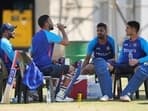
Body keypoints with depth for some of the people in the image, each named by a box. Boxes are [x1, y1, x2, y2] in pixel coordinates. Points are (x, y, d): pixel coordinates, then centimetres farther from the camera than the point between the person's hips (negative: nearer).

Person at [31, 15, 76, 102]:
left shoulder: (36, 36, 16)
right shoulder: (49, 35, -10)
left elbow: (32, 53, 22)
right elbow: (66, 42, -8)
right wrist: (62, 30, 8)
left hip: (36, 68, 9)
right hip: (46, 68, -9)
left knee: (59, 67, 32)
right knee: (71, 69, 5)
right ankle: (61, 95, 2)